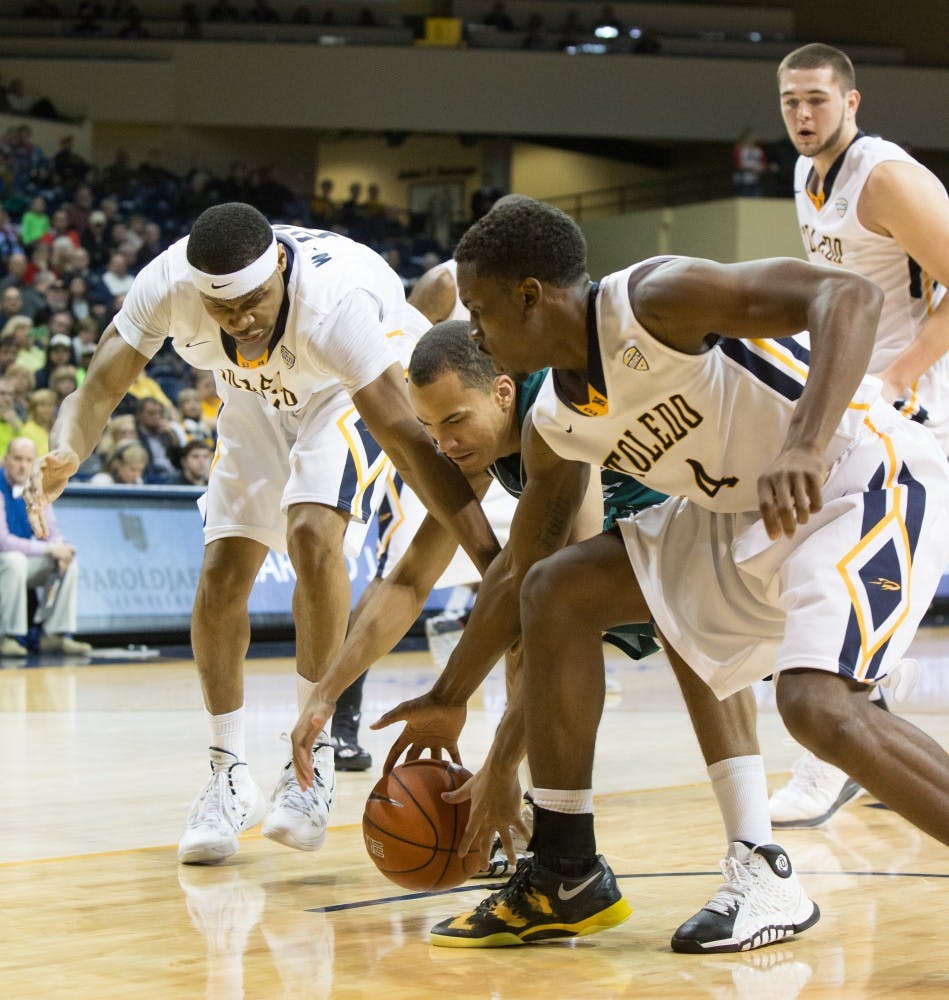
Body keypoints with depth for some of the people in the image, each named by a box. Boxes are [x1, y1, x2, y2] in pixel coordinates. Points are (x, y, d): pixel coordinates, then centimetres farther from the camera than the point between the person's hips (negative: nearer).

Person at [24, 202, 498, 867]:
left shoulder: (333, 296, -42)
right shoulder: (166, 284, -32)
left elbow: (408, 440, -44)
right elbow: (98, 391, -26)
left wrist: (494, 563, -49)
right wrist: (64, 453, -50)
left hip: (353, 390, -4)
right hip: (259, 399, 4)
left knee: (312, 532, -28)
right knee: (221, 573, -5)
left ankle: (314, 759, -14)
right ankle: (229, 777, 12)